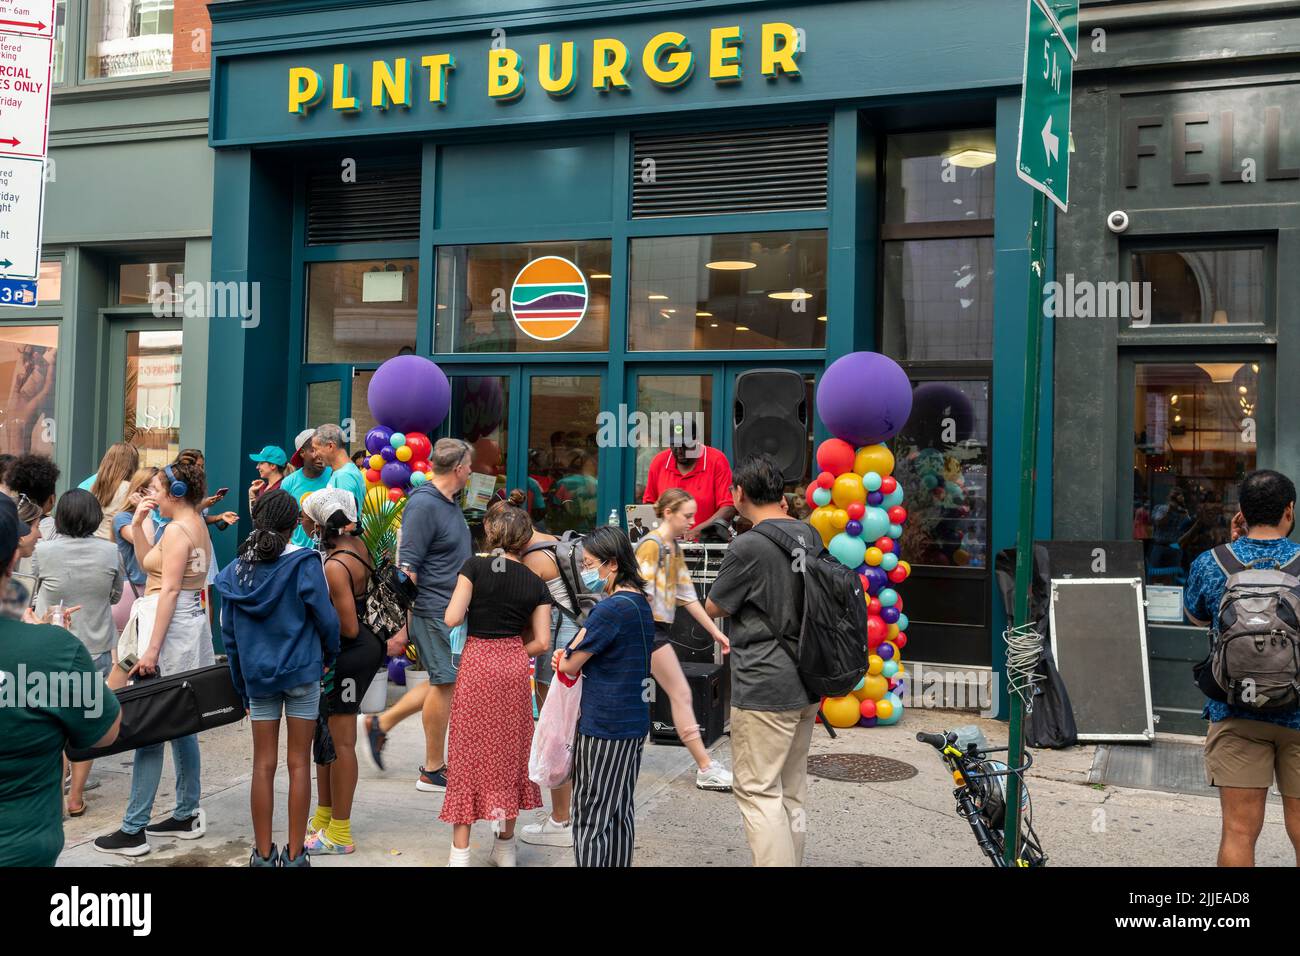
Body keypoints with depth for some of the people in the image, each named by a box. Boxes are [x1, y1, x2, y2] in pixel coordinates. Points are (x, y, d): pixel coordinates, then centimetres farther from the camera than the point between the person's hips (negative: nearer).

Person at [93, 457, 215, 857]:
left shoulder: (177, 529, -14)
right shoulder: (197, 526, 15)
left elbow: (169, 590, -19)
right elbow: (150, 565, 22)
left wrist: (152, 648, -20)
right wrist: (137, 526, 10)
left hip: (170, 628, -10)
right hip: (190, 625, 10)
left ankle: (133, 830, -2)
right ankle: (187, 815, 21)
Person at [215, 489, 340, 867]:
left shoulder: (234, 571, 3)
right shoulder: (304, 563, -10)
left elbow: (229, 636, 8)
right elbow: (326, 618, -9)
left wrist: (242, 687, 16)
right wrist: (329, 656, 10)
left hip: (257, 676, 3)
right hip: (302, 673, -3)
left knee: (263, 765, 9)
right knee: (299, 763, 4)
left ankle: (263, 854, 15)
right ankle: (294, 854, 9)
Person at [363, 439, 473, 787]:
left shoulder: (449, 502, 13)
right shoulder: (423, 505, -18)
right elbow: (407, 566, -22)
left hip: (452, 610, 10)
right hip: (433, 610, -10)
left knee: (446, 682, 15)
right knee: (446, 683, -2)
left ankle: (381, 724, 26)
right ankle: (432, 771, 10)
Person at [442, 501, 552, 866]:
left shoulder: (475, 567, -6)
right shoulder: (536, 584, 3)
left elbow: (452, 619, -13)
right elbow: (541, 642, -1)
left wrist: (472, 611, 7)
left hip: (476, 664, -2)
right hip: (515, 668, 3)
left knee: (468, 753, 6)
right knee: (511, 752, 15)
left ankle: (460, 850, 7)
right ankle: (506, 844, 25)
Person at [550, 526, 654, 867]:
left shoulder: (609, 609, -19)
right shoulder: (641, 604, 8)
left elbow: (570, 666, -12)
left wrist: (564, 658, 8)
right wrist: (571, 659, -1)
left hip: (602, 725, -9)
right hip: (635, 723, 9)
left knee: (592, 817, 1)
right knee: (621, 812, 15)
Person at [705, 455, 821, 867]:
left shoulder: (748, 546, -17)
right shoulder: (810, 535, 5)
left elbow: (712, 608, -6)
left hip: (765, 688, -8)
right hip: (807, 682, 8)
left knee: (758, 791, -2)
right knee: (792, 789, 17)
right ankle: (791, 860, 26)